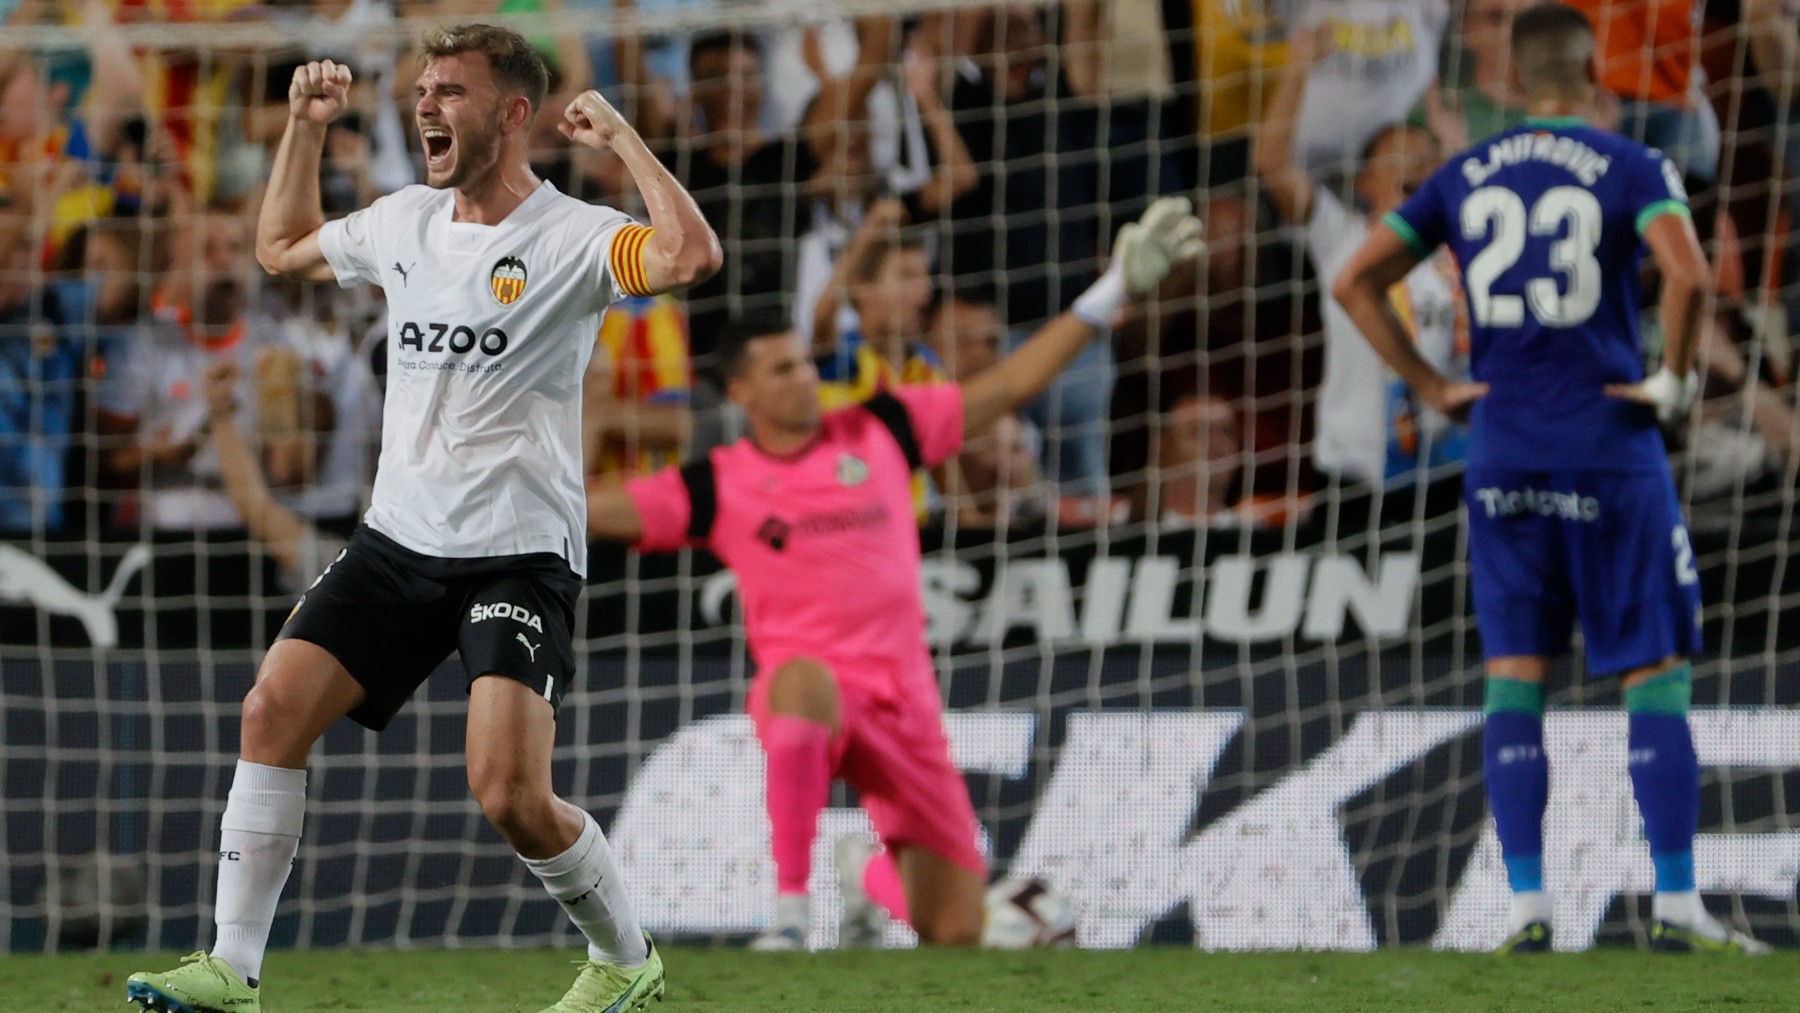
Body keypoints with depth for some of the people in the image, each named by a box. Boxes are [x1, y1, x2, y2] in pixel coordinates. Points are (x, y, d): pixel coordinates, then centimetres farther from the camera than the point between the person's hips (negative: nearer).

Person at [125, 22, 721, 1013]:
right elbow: (281, 247, 30)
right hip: (397, 538, 6)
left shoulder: (570, 238, -9)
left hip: (519, 551, -6)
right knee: (274, 707, -9)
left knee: (510, 797, -17)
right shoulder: (404, 222, 11)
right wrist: (303, 127, 19)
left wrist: (619, 136, -21)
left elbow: (692, 255, -30)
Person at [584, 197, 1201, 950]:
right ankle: (790, 907, -35)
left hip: (902, 700, 3)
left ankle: (870, 878, 40)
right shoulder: (718, 487, 0)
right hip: (816, 688, -3)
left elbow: (1009, 385, 10)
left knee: (953, 931, 0)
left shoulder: (878, 432, 6)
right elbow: (600, 512, -7)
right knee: (804, 682, -45)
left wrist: (1110, 296, 7)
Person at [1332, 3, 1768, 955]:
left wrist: (1432, 387, 7)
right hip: (1610, 452, -3)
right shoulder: (1632, 170, -4)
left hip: (1503, 456, 3)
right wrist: (1672, 380, -8)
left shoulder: (1463, 179, 8)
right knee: (1656, 678, 3)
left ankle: (1527, 904, 0)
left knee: (1514, 681, 6)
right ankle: (1676, 904, -1)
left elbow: (1355, 283, 6)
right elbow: (1688, 273, -22)